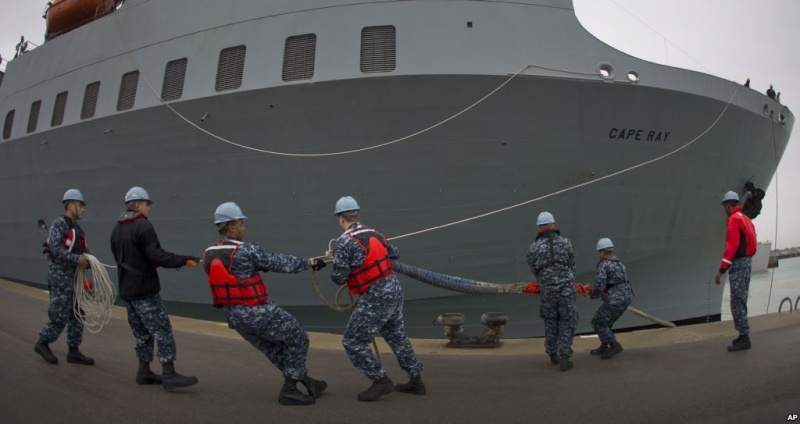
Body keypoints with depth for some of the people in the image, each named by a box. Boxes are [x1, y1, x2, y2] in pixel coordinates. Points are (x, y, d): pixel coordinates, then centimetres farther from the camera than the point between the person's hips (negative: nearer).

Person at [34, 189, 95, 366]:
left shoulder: (78, 229, 16)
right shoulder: (59, 223, -10)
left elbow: (84, 251, 15)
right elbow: (55, 249, -22)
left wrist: (86, 259, -7)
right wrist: (76, 259, -23)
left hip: (75, 277, 9)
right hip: (60, 276, -9)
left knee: (77, 314, 8)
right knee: (60, 315, -5)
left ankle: (74, 351, 15)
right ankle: (42, 343, 16)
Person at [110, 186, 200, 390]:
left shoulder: (117, 229, 14)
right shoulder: (143, 226, -15)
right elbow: (157, 256, -23)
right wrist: (184, 260, -22)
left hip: (127, 289, 9)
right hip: (144, 289, -9)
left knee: (142, 333, 15)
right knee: (162, 331, -6)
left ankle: (144, 372, 18)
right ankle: (169, 375, -8)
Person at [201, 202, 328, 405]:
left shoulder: (208, 255, 4)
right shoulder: (247, 250, -18)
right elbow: (281, 263, -10)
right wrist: (309, 262, 4)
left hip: (234, 317, 8)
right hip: (258, 313, -8)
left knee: (275, 350, 21)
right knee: (298, 339, 10)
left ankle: (307, 382, 29)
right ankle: (289, 390, 11)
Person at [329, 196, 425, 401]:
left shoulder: (343, 242, -14)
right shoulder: (374, 234, 9)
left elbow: (339, 278, -12)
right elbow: (394, 254, 23)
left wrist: (335, 261, 6)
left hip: (375, 298, -8)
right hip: (394, 290, 8)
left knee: (353, 342, 4)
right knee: (397, 337, 21)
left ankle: (381, 381, 6)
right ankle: (416, 380, 29)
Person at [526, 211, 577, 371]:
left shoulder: (533, 248, 0)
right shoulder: (565, 243, 1)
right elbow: (572, 266, 10)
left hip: (547, 291, 1)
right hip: (567, 289, -1)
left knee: (550, 322, 20)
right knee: (567, 323, 9)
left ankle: (553, 354, 30)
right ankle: (564, 358, 0)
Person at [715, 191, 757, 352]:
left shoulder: (734, 219, -13)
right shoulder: (746, 219, 17)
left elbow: (732, 246, -20)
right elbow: (748, 242, 17)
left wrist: (722, 270, -20)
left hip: (738, 263, -10)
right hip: (747, 261, 10)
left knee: (737, 302, -8)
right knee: (741, 301, 15)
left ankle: (744, 337, -8)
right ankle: (743, 335, 21)